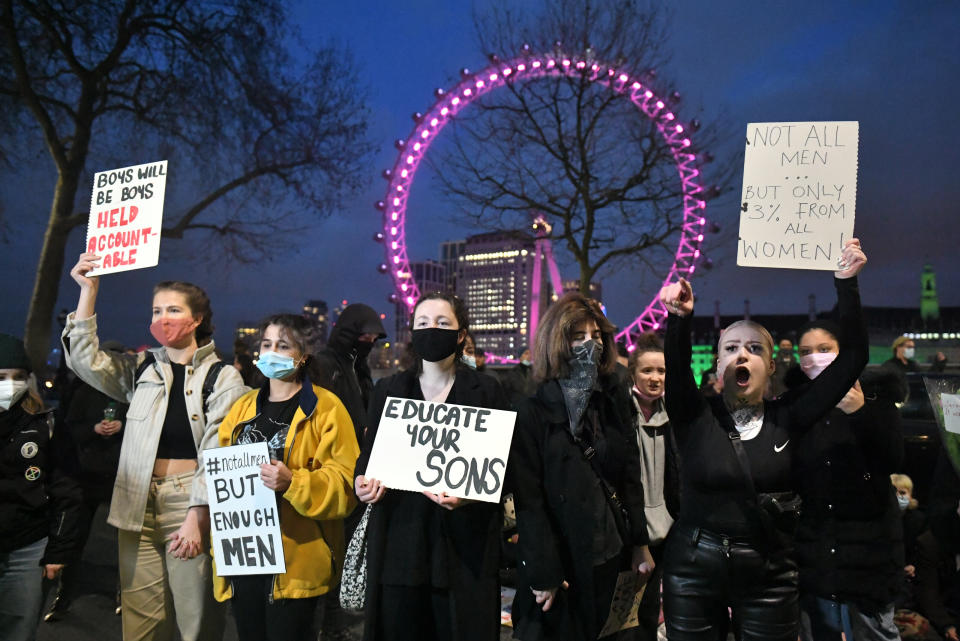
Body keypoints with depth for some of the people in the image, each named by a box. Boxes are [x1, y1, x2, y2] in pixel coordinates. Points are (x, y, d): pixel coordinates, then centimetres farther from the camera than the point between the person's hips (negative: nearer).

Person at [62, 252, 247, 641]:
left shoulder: (222, 377, -2)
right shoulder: (139, 369, 12)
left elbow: (217, 454, -7)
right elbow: (86, 359, -2)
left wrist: (195, 518, -14)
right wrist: (88, 291, -7)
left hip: (191, 505, -4)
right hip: (139, 505, 4)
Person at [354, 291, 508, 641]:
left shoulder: (486, 390, 3)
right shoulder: (388, 389, 10)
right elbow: (369, 453, 10)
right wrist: (363, 480, -11)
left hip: (464, 543, -1)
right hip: (399, 540, 2)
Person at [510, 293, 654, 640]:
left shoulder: (613, 401, 5)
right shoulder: (534, 412, -10)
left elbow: (630, 478, 8)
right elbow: (529, 500, -12)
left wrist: (640, 544, 4)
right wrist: (544, 573, -14)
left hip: (611, 556, 5)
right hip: (561, 561, -4)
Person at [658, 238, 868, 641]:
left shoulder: (786, 419, -1)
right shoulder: (696, 417, -4)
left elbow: (852, 359, -7)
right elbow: (676, 366, -23)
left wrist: (846, 284, -15)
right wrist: (680, 319, -42)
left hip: (768, 575, 1)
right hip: (693, 569, -1)